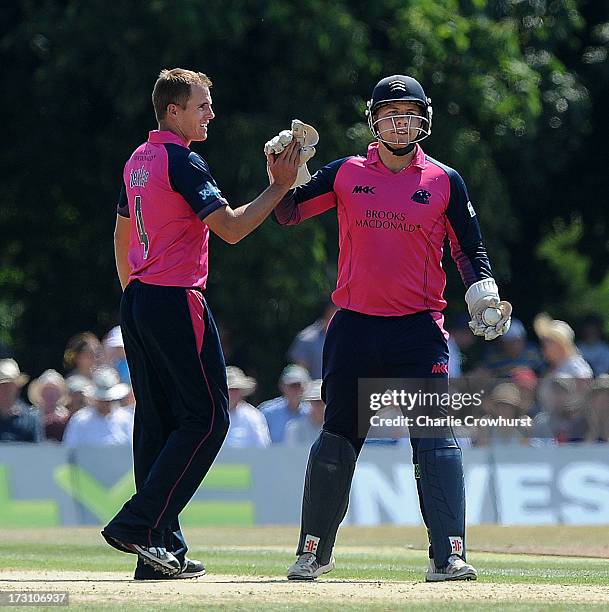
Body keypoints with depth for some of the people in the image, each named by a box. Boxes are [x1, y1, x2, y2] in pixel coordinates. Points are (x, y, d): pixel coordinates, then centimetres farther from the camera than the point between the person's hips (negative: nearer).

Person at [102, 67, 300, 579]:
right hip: (176, 303, -10)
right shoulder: (183, 162, -13)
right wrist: (280, 187, -11)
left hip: (136, 302, 10)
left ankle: (162, 547, 8)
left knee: (156, 421, 9)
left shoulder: (138, 161, 15)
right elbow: (231, 229, -18)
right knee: (206, 417, -5)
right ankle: (137, 526, -12)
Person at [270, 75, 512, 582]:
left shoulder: (445, 181, 6)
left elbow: (469, 248, 9)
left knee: (437, 438, -11)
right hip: (355, 326, 1)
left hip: (419, 329, -1)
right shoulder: (347, 174, 7)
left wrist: (484, 293, -8)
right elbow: (288, 212, 6)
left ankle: (449, 554, -14)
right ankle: (314, 552, 18)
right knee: (337, 439, 7)